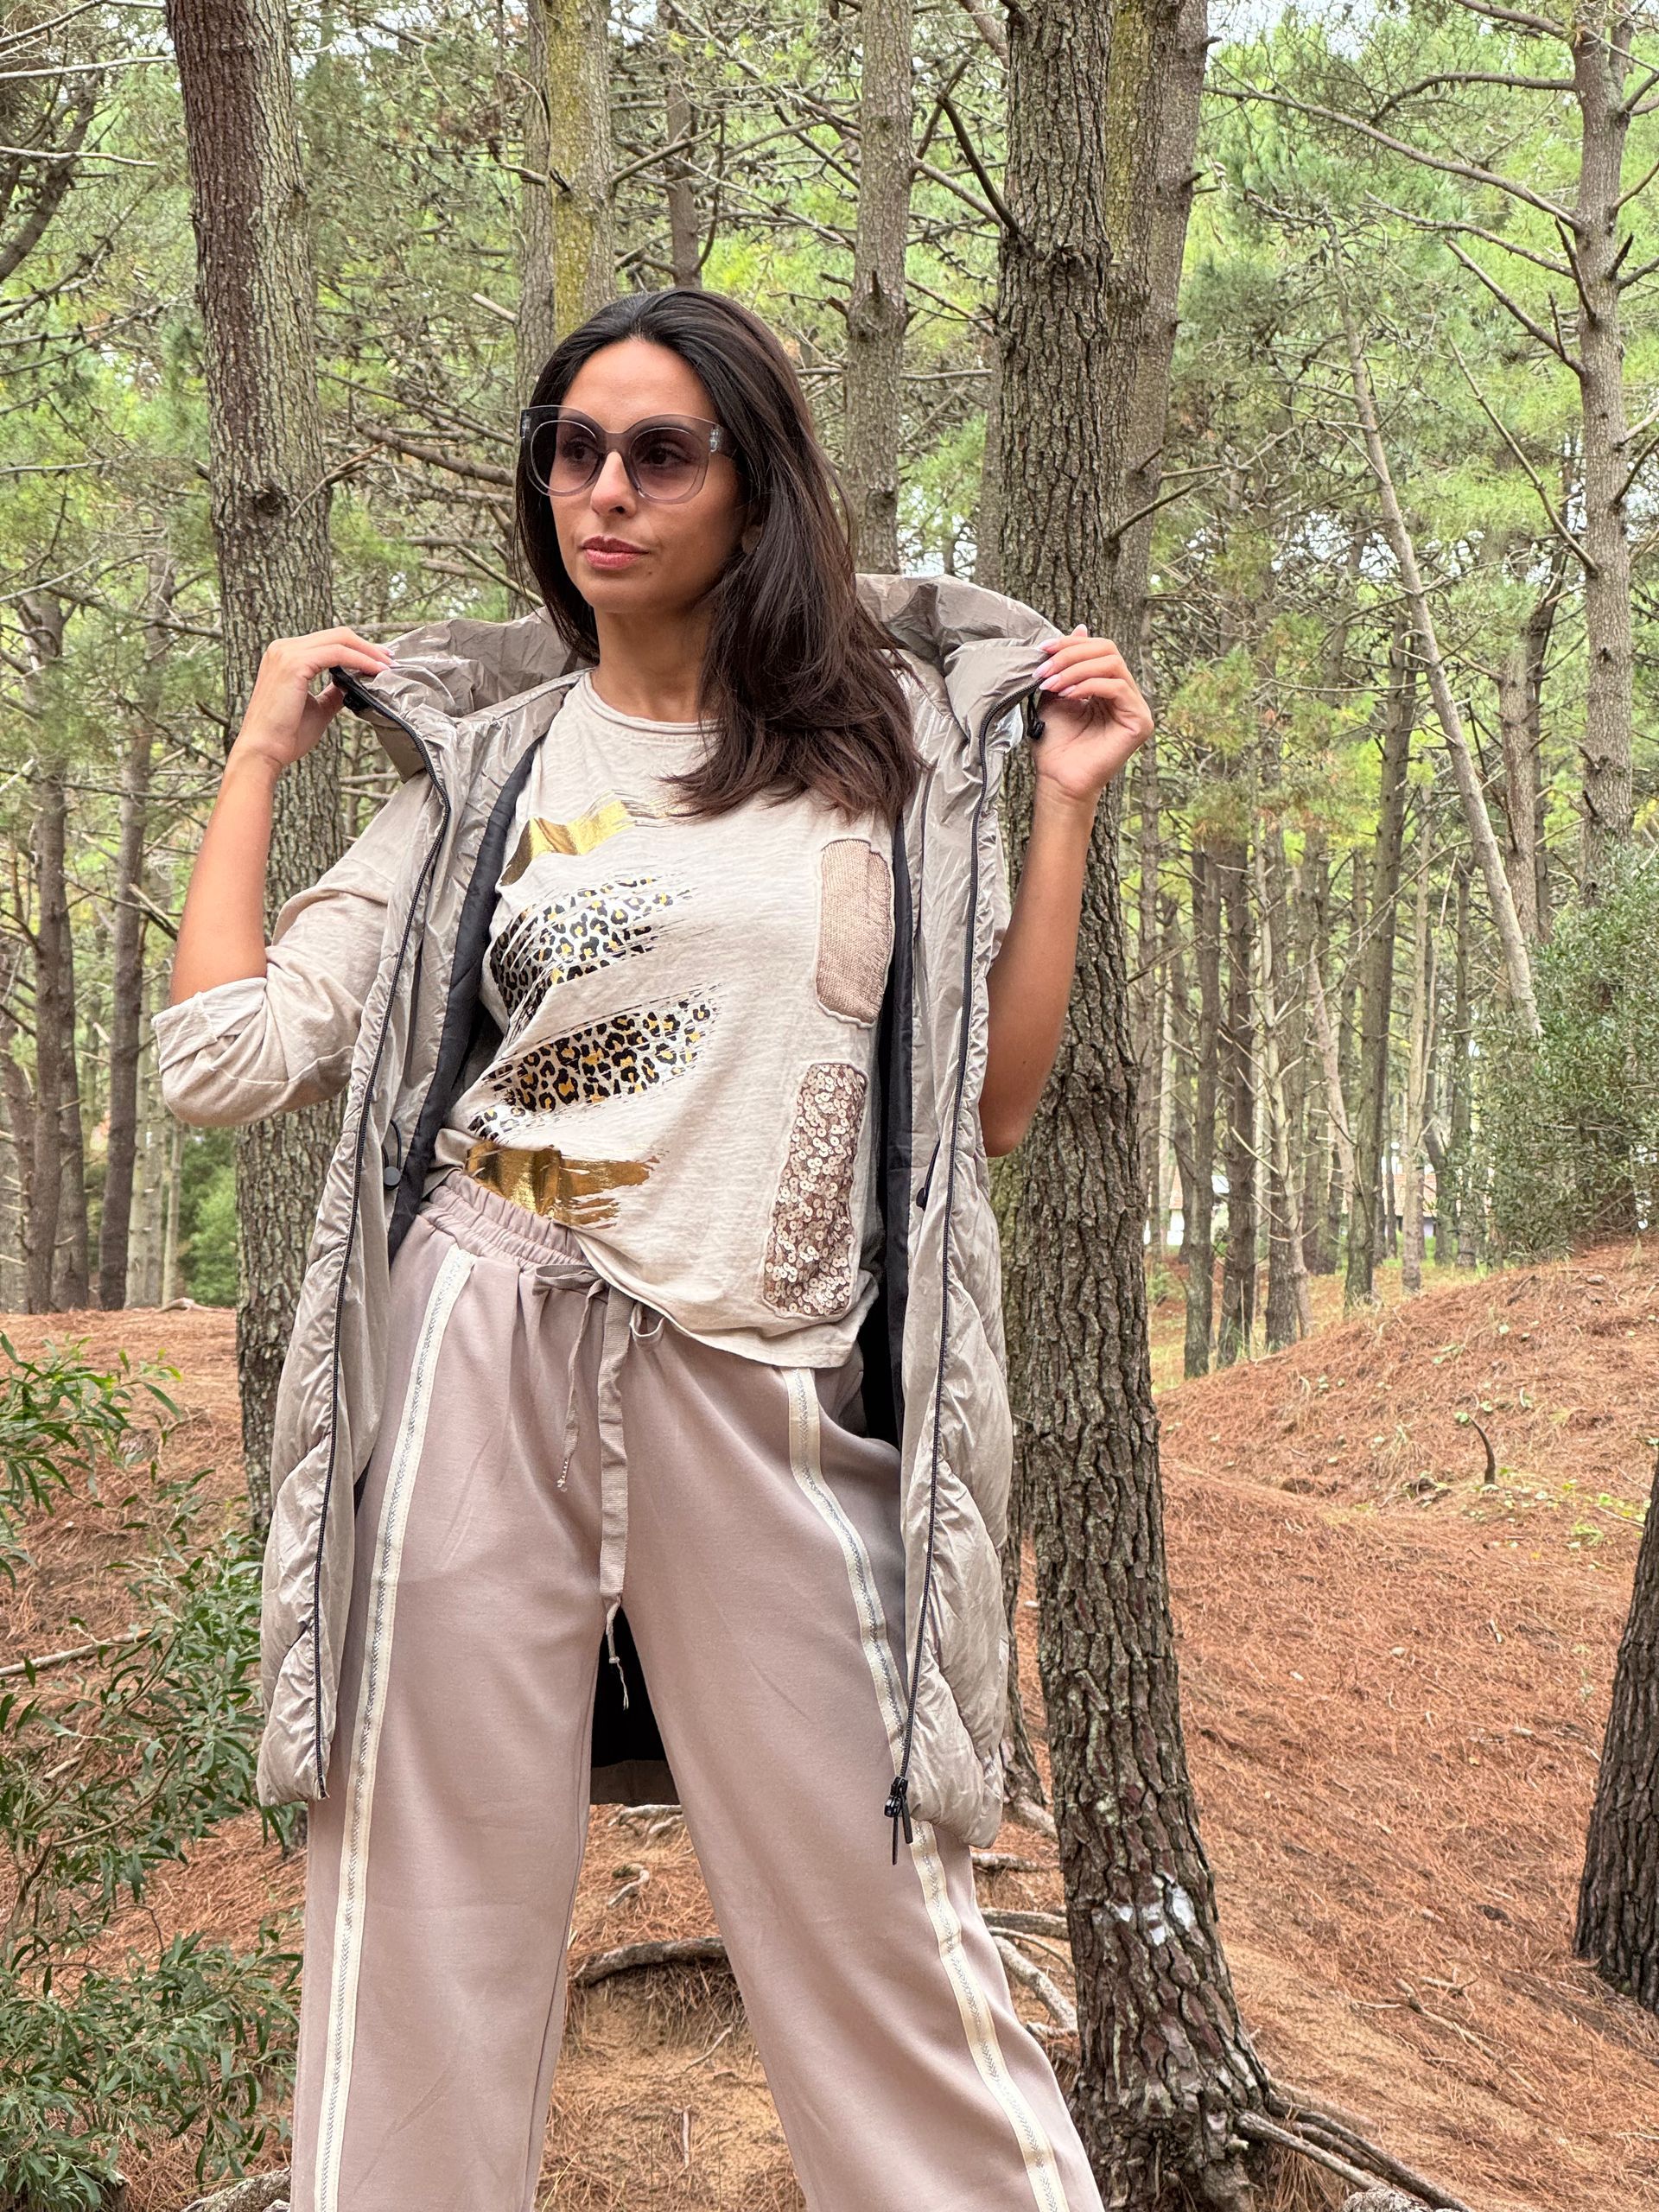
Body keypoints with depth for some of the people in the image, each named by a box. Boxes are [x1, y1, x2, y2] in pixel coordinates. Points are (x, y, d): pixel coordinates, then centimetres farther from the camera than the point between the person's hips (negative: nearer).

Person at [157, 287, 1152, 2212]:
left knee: (881, 1946, 0)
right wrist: (260, 754, 11)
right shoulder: (480, 764, 11)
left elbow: (990, 1103, 8)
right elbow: (225, 1056, 2)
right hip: (481, 1366, 1)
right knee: (426, 1940, 5)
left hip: (771, 1398, 0)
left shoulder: (887, 747, 10)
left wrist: (1066, 807, 5)